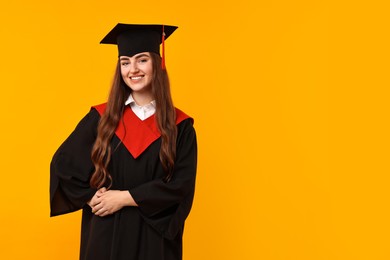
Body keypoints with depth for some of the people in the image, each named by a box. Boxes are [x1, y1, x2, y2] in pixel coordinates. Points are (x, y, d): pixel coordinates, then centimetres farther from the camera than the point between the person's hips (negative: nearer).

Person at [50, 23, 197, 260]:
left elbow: (182, 186, -11)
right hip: (106, 235, 1)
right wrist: (92, 198, -9)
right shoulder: (101, 118, 0)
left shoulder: (180, 126, -3)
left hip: (155, 237, -1)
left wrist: (125, 198, -15)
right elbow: (63, 164, 4)